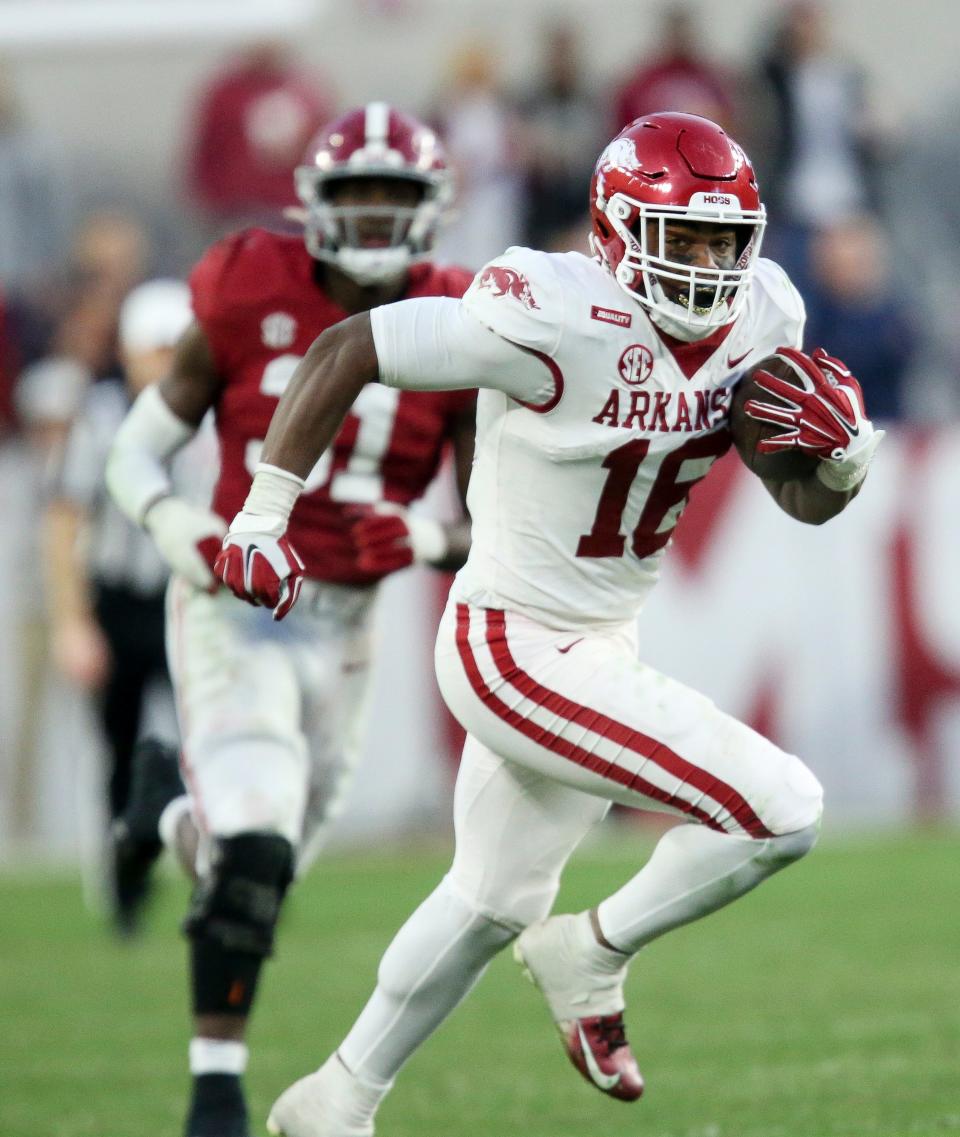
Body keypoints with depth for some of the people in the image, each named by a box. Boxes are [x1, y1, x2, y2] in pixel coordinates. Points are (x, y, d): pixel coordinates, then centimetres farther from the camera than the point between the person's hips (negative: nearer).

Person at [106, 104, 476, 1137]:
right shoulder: (250, 298, -8)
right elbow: (137, 452, -1)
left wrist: (425, 541, -21)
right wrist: (179, 530, -21)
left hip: (343, 627, 3)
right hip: (234, 601, -3)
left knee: (268, 857, 13)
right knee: (255, 850, -20)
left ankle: (176, 810, 49)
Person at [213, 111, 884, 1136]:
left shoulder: (762, 318, -5)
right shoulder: (555, 321, -26)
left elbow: (808, 503, 5)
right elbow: (344, 352, -19)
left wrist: (845, 449, -18)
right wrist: (262, 517, -18)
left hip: (598, 646, 9)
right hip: (516, 653, -9)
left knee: (492, 900, 24)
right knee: (780, 812, -14)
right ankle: (592, 955, 8)